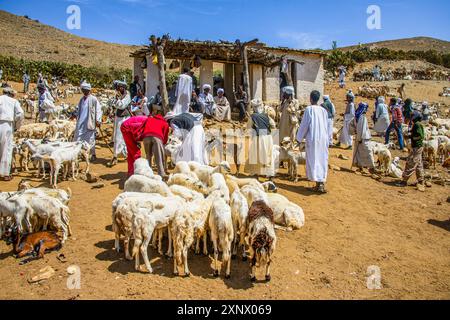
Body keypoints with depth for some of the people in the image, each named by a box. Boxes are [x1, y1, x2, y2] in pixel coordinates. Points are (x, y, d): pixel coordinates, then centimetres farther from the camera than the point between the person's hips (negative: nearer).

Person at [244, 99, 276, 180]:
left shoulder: (253, 116, -9)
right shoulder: (266, 115, -1)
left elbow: (248, 126, -2)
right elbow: (273, 126, 1)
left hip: (257, 138, -2)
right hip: (267, 137, 2)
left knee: (256, 155, 12)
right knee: (267, 155, 11)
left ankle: (256, 172, 17)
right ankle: (269, 173, 12)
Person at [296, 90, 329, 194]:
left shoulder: (309, 109, -8)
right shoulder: (323, 110, 7)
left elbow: (304, 124, -6)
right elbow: (327, 126, 13)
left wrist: (299, 138, 3)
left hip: (312, 138, -5)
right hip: (323, 138, 5)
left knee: (313, 160, 1)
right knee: (322, 160, 8)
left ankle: (318, 184, -2)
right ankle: (322, 183, 8)